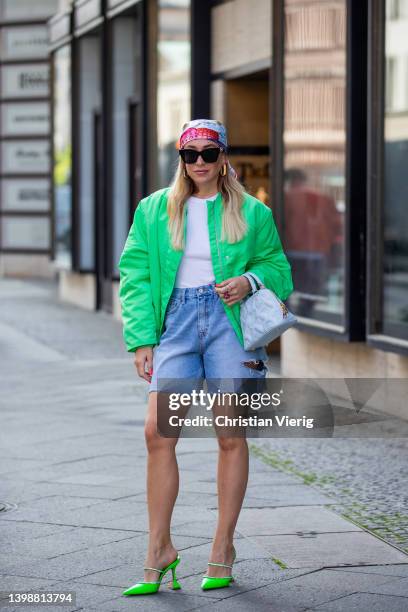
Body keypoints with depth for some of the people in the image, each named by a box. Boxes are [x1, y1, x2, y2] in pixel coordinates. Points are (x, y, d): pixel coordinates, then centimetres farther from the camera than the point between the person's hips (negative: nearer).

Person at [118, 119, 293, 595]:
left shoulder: (251, 212, 8)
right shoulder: (153, 210, 11)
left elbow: (278, 268, 14)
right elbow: (135, 275, 9)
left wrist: (249, 280, -8)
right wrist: (141, 339, -1)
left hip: (229, 321, -1)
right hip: (176, 322, 1)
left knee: (231, 437, 0)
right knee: (157, 432, -10)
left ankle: (223, 548, 12)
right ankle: (160, 549, 1)